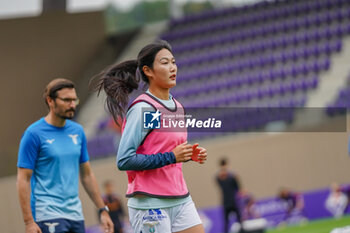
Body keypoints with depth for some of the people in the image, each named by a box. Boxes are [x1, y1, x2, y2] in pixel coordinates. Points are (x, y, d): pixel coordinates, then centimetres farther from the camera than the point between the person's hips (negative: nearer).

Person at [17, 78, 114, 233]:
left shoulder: (77, 131, 11)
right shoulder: (34, 134, -8)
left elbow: (87, 175, 19)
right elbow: (23, 180, -9)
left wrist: (103, 210, 15)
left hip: (75, 215, 7)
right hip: (48, 217, -7)